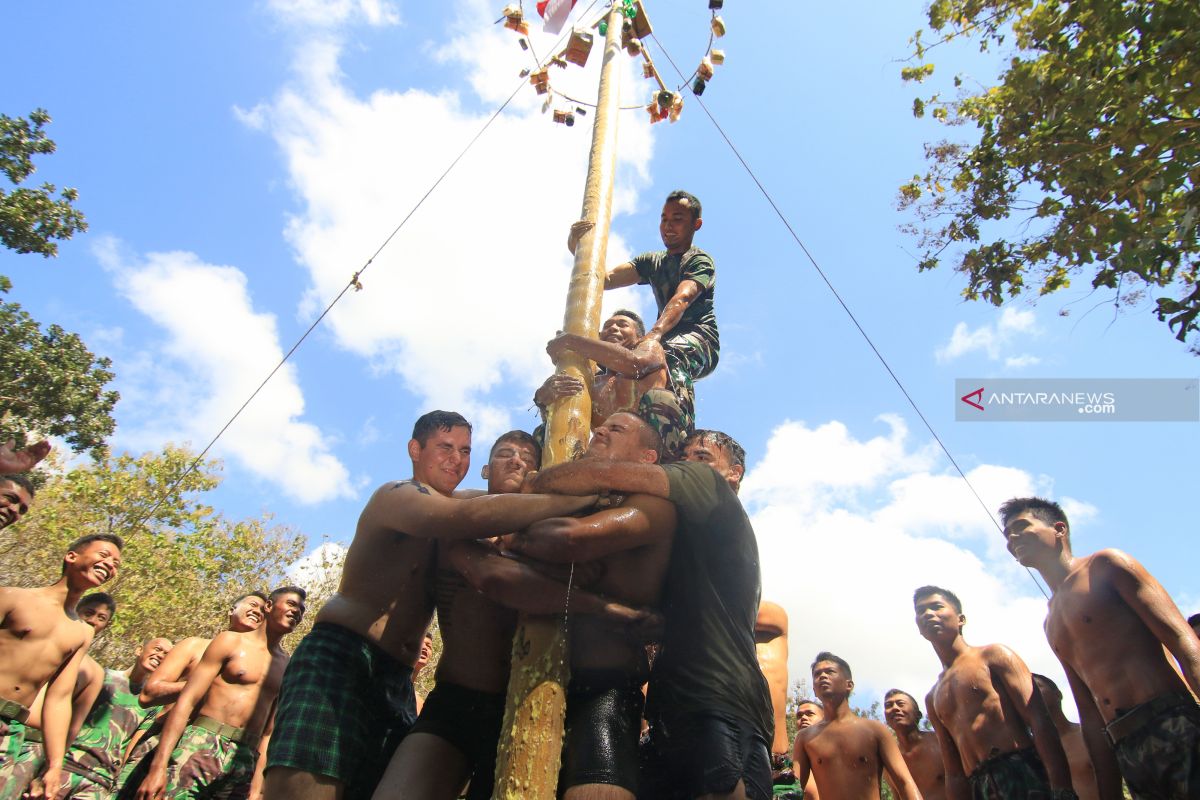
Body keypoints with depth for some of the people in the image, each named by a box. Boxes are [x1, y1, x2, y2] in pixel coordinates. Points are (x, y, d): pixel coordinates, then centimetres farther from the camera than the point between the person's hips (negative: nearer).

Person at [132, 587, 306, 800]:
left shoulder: (288, 668, 12)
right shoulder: (231, 642, 3)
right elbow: (186, 701, -4)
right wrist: (158, 766, -13)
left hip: (245, 762, 4)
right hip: (202, 746, -3)